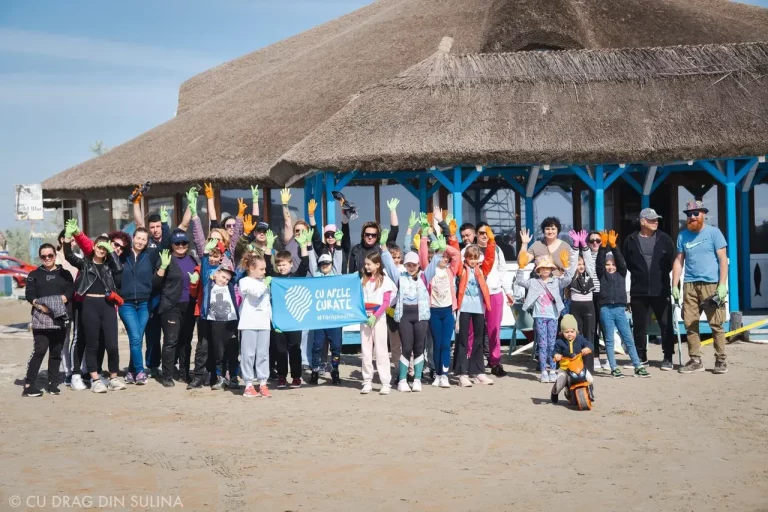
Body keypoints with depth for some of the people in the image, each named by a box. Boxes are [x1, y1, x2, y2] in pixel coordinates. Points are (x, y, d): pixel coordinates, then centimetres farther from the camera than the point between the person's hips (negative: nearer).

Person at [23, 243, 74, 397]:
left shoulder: (65, 274, 15)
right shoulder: (34, 275, 13)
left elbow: (70, 291, 3)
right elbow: (29, 294, 2)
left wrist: (59, 301, -15)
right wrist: (39, 304, -16)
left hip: (60, 317, 2)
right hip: (41, 317, -2)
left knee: (56, 351, 4)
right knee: (40, 349, -13)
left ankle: (53, 383, 13)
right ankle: (28, 385, -11)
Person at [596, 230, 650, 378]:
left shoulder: (621, 273, 11)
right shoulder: (602, 274, 8)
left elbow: (621, 260, -3)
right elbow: (599, 262, -6)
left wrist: (613, 245, -15)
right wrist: (603, 246, -19)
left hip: (620, 309, 1)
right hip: (606, 309, -1)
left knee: (629, 339, 2)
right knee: (609, 340, 2)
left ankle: (638, 367, 4)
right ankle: (614, 368, 5)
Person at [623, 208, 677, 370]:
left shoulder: (664, 239, 4)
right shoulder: (631, 241, 3)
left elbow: (673, 262, 4)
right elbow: (624, 264, 4)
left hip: (661, 290, 0)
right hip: (638, 291, 0)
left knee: (666, 324, 0)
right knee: (639, 325, 7)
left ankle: (668, 357, 7)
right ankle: (641, 357, 19)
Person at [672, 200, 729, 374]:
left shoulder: (713, 232, 1)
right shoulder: (683, 235, 12)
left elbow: (723, 259, -3)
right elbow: (678, 261, 13)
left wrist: (722, 284, -11)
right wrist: (674, 285, 6)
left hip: (711, 284, -4)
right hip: (690, 285, 4)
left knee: (716, 324, -3)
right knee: (690, 324, 1)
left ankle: (721, 360, 4)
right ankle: (695, 360, 8)